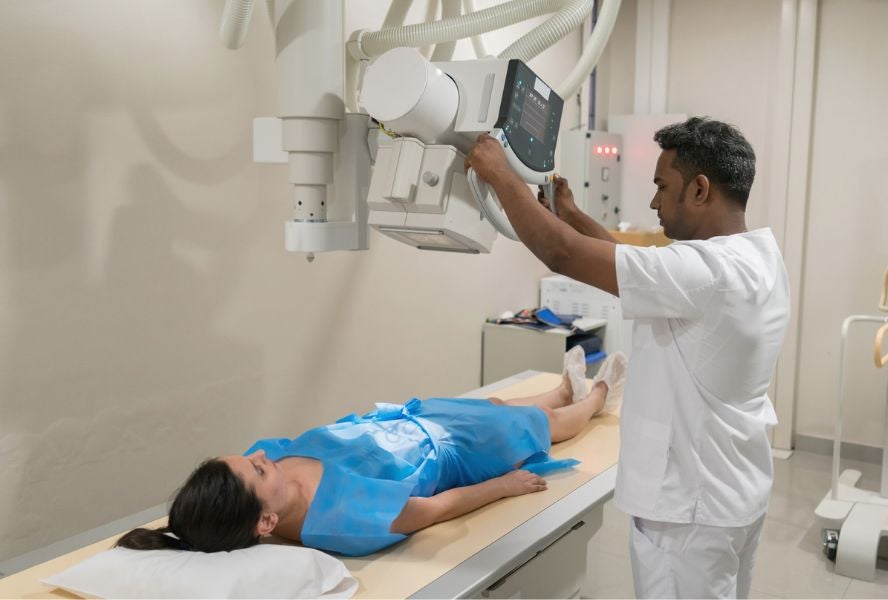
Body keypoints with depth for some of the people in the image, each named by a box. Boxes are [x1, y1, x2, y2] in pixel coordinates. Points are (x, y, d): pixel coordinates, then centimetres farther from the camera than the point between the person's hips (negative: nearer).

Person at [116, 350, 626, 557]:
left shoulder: (266, 459, -31)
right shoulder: (350, 521, -48)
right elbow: (440, 506, -30)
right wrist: (505, 484, -13)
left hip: (406, 424, 6)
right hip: (451, 450, -6)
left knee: (498, 405, 33)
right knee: (540, 423, 23)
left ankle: (568, 389, 68)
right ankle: (596, 395, 61)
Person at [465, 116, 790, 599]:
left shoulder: (706, 270, -28)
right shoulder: (756, 256, 2)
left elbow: (562, 254, -27)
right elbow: (644, 268, 14)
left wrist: (500, 174, -14)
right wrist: (573, 214, 14)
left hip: (691, 508, -9)